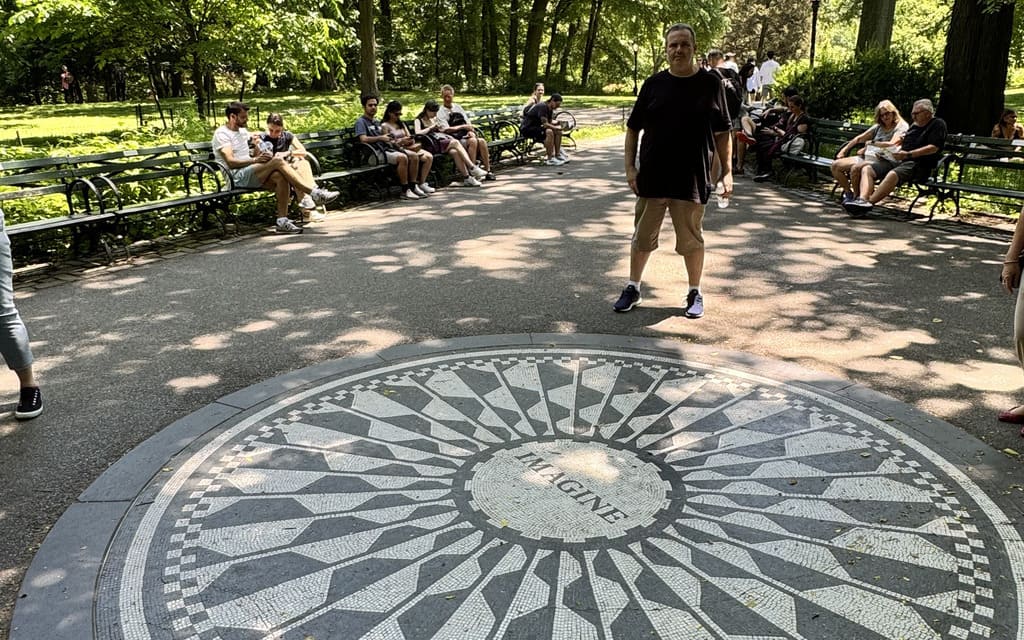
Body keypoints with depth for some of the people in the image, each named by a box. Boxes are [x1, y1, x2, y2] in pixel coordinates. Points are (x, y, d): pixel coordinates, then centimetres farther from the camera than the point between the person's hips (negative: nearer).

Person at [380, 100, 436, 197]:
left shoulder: (401, 124, 25)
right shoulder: (385, 126, 3)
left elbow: (409, 137, 20)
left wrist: (411, 140, -5)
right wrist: (401, 141, -23)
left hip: (408, 148, 7)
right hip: (396, 150, -7)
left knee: (429, 156, -19)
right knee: (414, 156, -37)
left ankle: (422, 183, -20)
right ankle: (413, 186, -32)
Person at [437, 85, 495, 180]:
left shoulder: (458, 107, 20)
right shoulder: (441, 112, 3)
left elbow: (468, 123, 16)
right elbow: (447, 129, -8)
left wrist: (471, 131, -6)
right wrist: (463, 127, -6)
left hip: (466, 136, 5)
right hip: (455, 139, -5)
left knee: (482, 141, -23)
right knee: (472, 141, -32)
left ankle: (487, 171, -22)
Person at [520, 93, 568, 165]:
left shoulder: (550, 108, 7)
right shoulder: (542, 107, -22)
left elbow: (550, 122, 12)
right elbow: (545, 124, -27)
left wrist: (558, 123, -6)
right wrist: (556, 127, -16)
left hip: (536, 127, 10)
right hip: (527, 129, -10)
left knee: (558, 132, 1)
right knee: (549, 132, -31)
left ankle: (557, 155, 7)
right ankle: (550, 159, -28)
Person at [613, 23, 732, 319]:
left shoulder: (710, 83, 1)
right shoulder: (653, 84, 3)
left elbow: (722, 132, 4)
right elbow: (633, 128, 7)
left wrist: (727, 172, -1)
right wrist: (630, 166, -2)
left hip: (692, 178, -1)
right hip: (652, 176, 1)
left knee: (691, 239, 8)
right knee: (642, 236, 8)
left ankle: (695, 293, 24)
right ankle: (633, 289, 23)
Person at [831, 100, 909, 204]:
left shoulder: (902, 127, 0)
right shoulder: (878, 127, 22)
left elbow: (891, 144, -16)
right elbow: (859, 139, 26)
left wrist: (871, 143, -2)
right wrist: (843, 151, 17)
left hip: (880, 161, -8)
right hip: (865, 157, 8)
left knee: (855, 168, -36)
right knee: (835, 165, -9)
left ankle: (857, 196, -15)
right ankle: (848, 192, 5)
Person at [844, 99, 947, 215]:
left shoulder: (938, 124, 1)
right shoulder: (914, 126, 27)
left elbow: (933, 148, -12)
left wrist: (909, 154, -19)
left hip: (920, 165, -9)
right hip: (900, 161, 9)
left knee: (893, 174, -39)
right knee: (867, 168, -9)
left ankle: (869, 203, -45)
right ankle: (862, 199, -33)